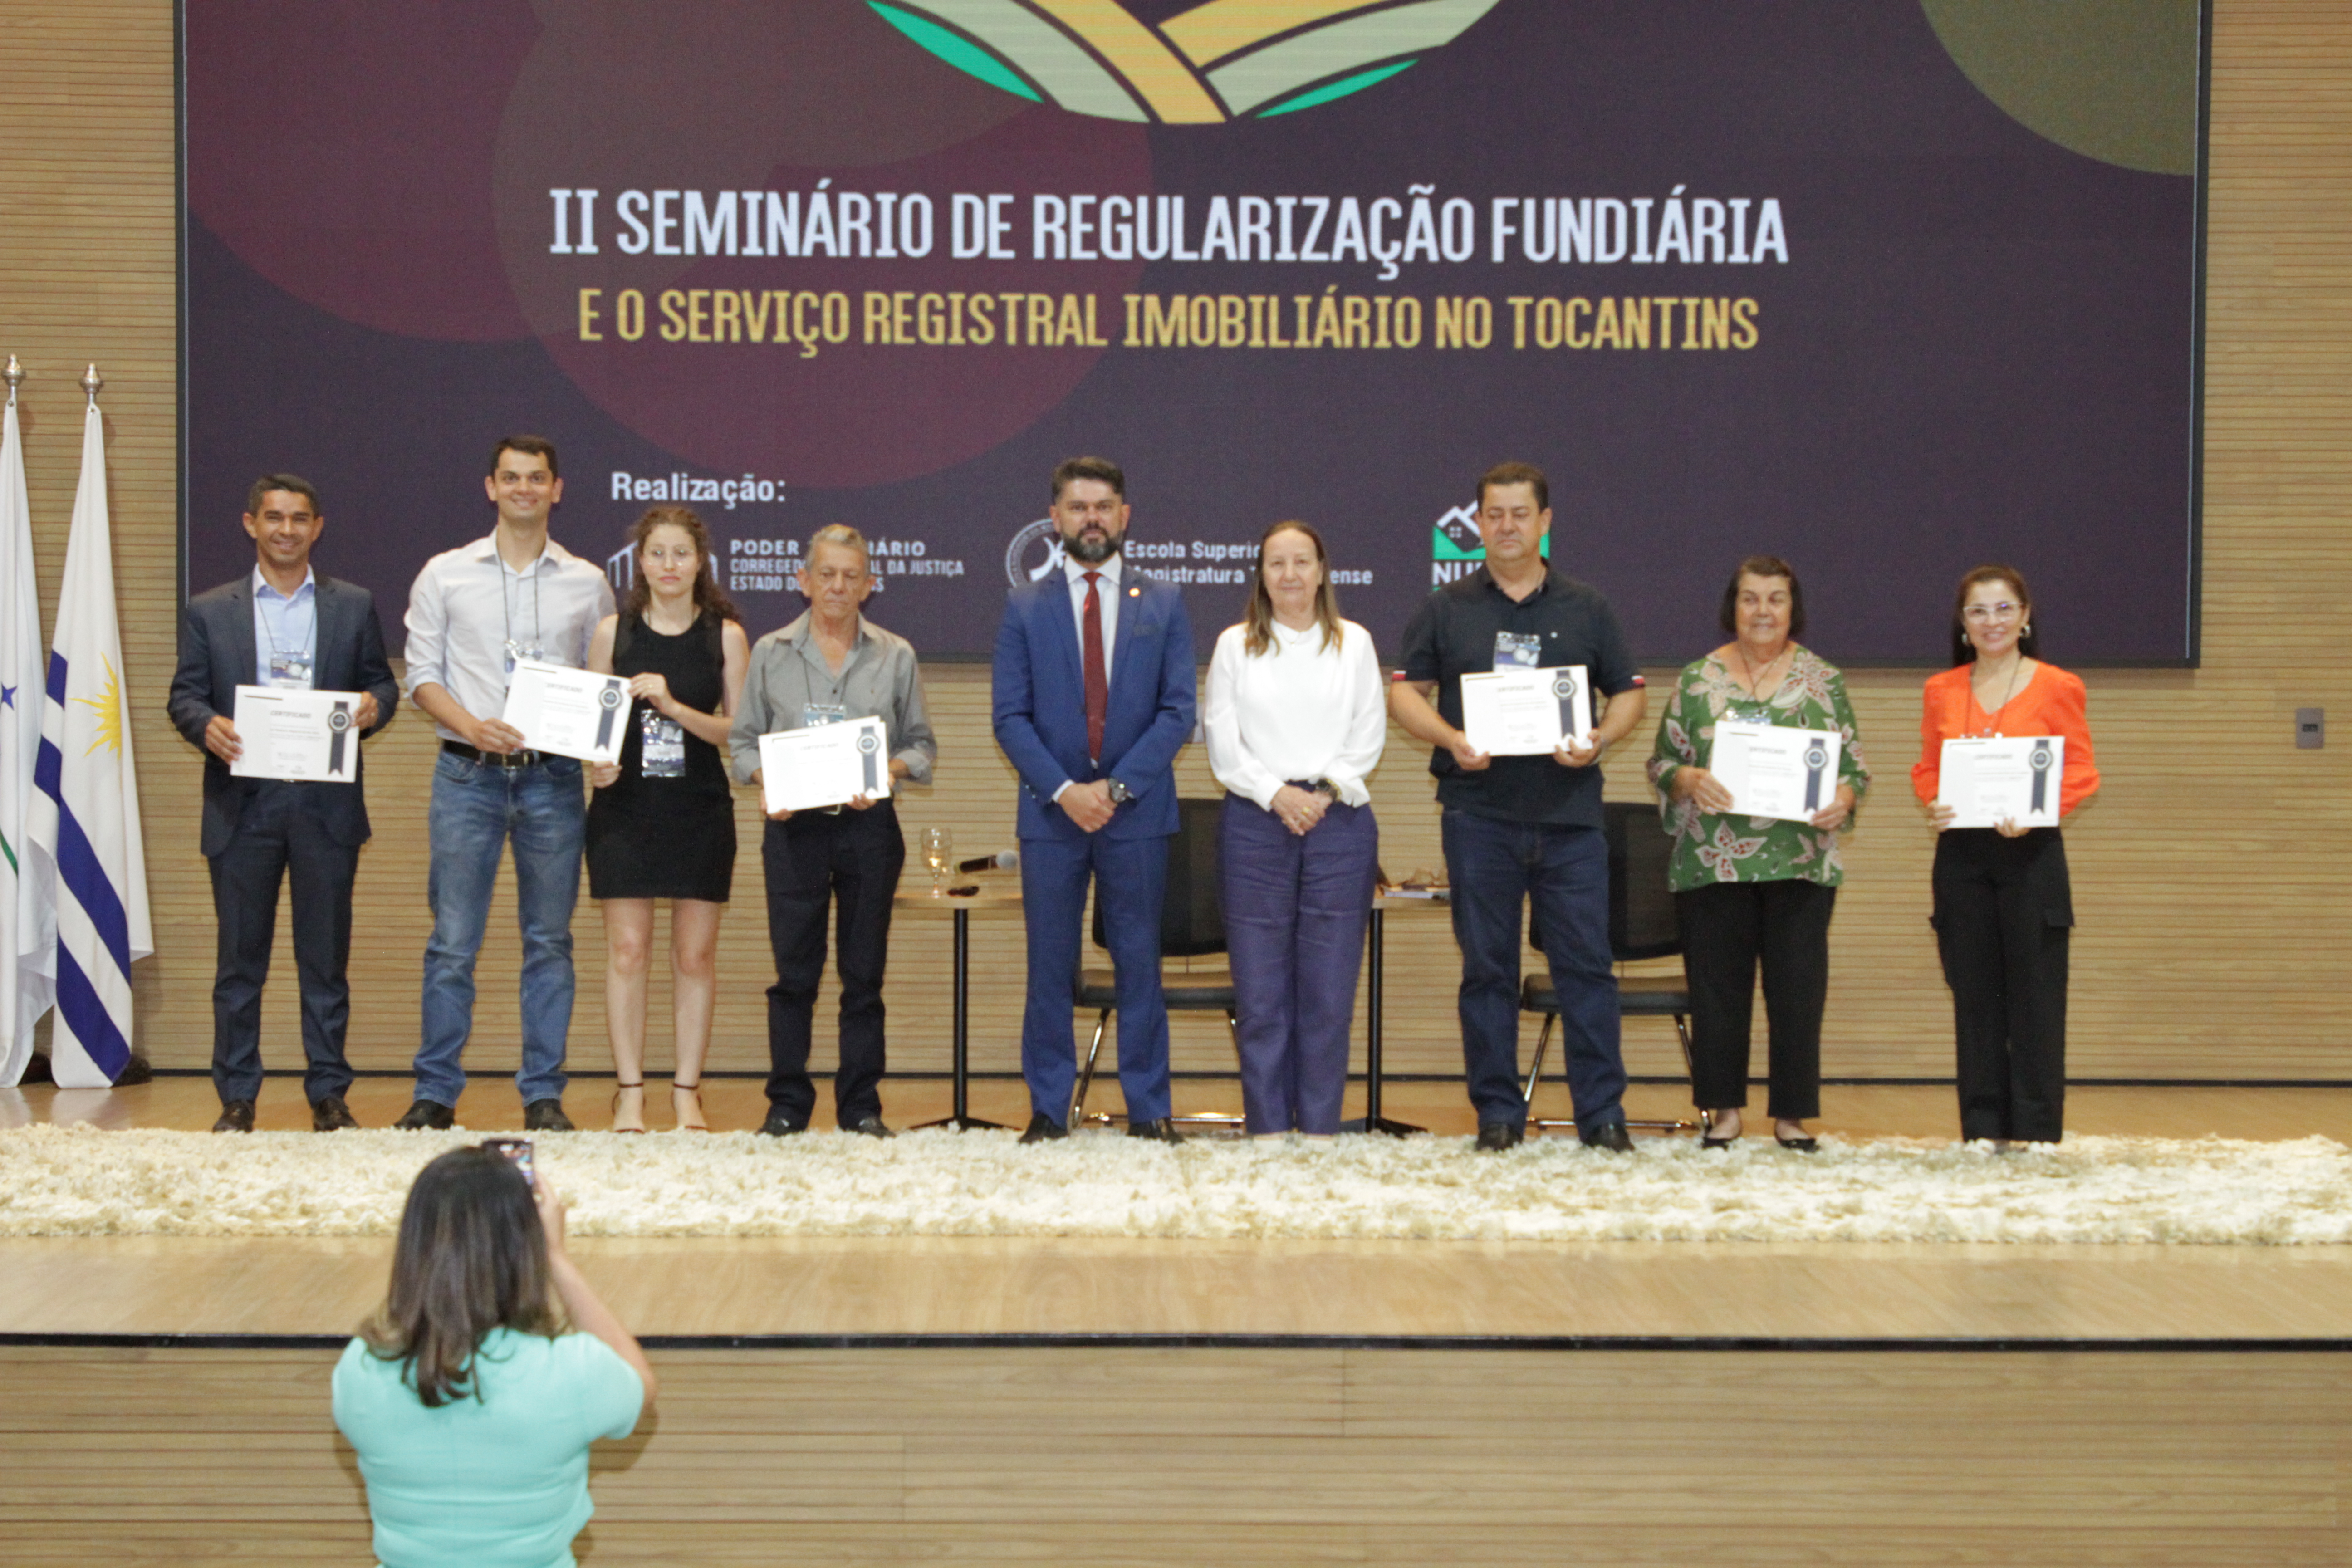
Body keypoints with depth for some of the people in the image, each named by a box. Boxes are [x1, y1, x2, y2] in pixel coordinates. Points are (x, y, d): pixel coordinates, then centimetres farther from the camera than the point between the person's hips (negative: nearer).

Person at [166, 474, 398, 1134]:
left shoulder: (354, 606, 11)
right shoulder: (209, 611, 9)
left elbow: (381, 683, 11)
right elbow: (185, 694, 6)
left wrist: (374, 705, -12)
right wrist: (207, 725, -16)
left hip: (327, 803, 0)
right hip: (243, 805, 0)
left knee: (326, 955, 4)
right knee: (240, 957, 4)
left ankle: (329, 1094, 11)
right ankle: (237, 1097, 11)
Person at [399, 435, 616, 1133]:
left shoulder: (588, 584, 10)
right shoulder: (445, 576, 6)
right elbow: (421, 675, 4)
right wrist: (472, 726, -13)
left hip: (553, 778, 1)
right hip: (467, 774, -1)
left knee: (549, 942, 4)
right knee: (453, 941, -2)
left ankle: (544, 1094, 10)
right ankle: (436, 1093, 6)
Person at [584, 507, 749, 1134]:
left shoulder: (726, 636, 3)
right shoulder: (612, 632, 5)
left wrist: (675, 707, -15)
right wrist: (597, 760, -9)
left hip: (700, 807, 0)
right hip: (624, 805, 0)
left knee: (696, 953, 3)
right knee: (627, 948, -2)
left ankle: (687, 1093, 10)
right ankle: (629, 1094, 4)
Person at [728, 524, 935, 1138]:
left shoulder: (896, 656, 8)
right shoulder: (771, 654, 9)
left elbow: (922, 746, 9)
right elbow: (743, 741, 10)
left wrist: (887, 772, -12)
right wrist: (765, 781, -10)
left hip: (870, 827, 0)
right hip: (794, 826, 0)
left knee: (865, 971, 3)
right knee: (794, 968, -1)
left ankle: (861, 1104, 10)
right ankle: (788, 1103, 8)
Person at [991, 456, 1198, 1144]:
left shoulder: (1163, 604, 7)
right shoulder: (1024, 606, 7)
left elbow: (1178, 712, 0)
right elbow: (1009, 717, 1)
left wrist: (1117, 786, -10)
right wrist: (1064, 791, -11)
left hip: (1137, 811, 0)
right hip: (1050, 811, 0)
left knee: (1139, 965, 3)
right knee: (1050, 969, 3)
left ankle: (1148, 1111, 9)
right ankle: (1048, 1110, 10)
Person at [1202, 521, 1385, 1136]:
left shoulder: (1354, 644, 10)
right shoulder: (1235, 646, 9)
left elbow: (1369, 738, 6)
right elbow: (1223, 744, 3)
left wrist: (1325, 791, -8)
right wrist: (1277, 795, -9)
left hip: (1340, 821, 0)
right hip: (1255, 821, 0)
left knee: (1329, 987, -1)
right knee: (1261, 988, -2)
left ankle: (1320, 1128, 5)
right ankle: (1267, 1127, 4)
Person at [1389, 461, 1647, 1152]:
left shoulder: (1587, 610, 11)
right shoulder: (1445, 610, 10)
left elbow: (1629, 693, 12)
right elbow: (1405, 693, 8)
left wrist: (1599, 739, -8)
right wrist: (1451, 740, -11)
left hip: (1569, 813, 0)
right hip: (1478, 812, 0)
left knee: (1586, 961, -3)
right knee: (1487, 965, 3)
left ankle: (1602, 1113, 4)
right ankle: (1497, 1113, 11)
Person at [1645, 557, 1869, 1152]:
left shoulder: (1823, 681, 8)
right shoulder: (1697, 679, 7)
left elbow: (1855, 767, 7)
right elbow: (1663, 762, 6)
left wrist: (1842, 800, -14)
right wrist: (1690, 781, -15)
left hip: (1800, 863, 0)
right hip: (1711, 863, 0)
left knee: (1798, 988, 1)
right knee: (1717, 988, 3)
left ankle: (1792, 1113, 11)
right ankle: (1723, 1109, 14)